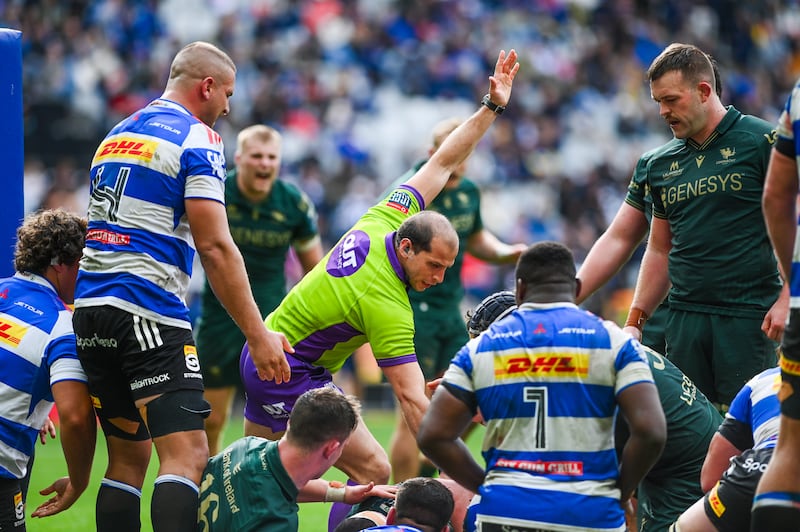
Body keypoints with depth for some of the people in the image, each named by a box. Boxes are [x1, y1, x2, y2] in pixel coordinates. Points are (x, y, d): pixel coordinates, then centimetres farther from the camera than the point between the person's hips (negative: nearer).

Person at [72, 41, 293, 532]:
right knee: (188, 455, -13)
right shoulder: (197, 140, -4)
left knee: (128, 457, 13)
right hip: (149, 314, -8)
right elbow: (214, 247, -11)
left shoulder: (116, 136, 20)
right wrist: (258, 335, -8)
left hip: (91, 307, 8)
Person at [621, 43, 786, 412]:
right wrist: (635, 321, 13)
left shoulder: (761, 142, -2)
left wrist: (785, 300, -14)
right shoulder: (660, 164, 16)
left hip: (750, 316, -5)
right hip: (684, 319, 5)